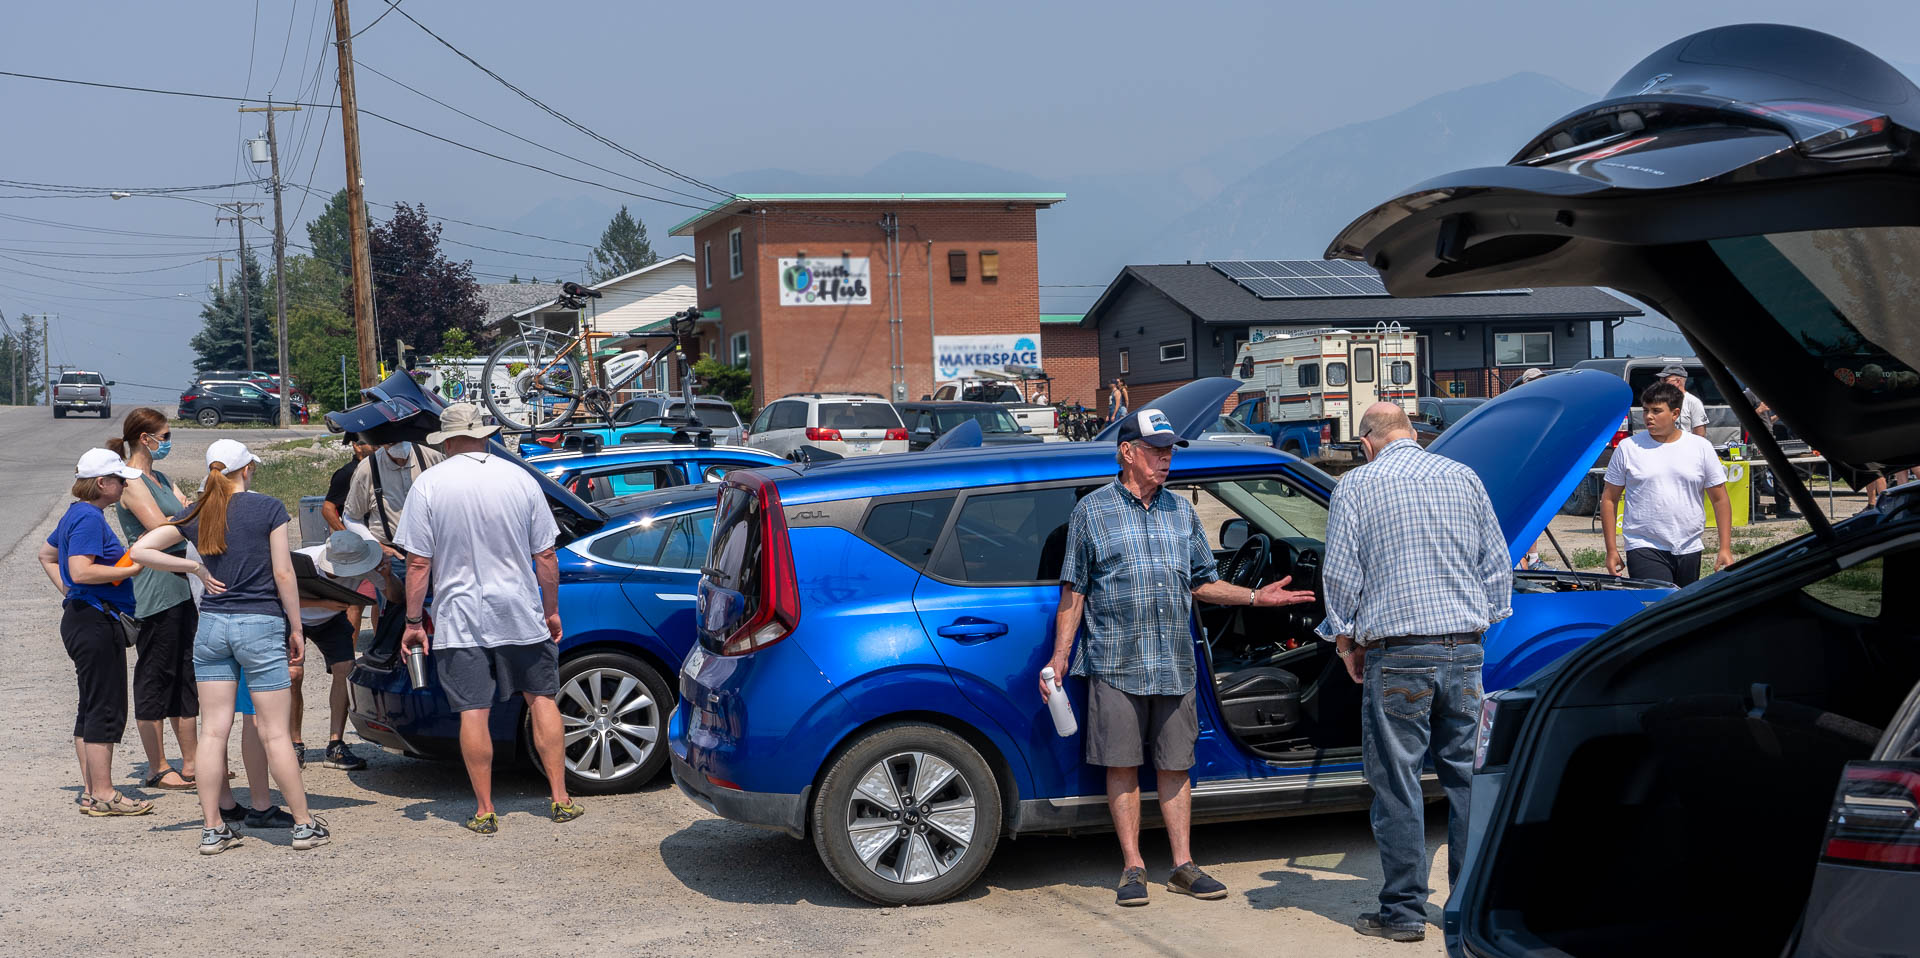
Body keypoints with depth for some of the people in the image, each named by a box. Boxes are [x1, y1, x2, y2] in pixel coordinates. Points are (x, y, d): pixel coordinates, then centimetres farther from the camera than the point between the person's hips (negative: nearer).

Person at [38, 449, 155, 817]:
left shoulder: (78, 514, 15)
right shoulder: (89, 518, -16)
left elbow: (46, 555, 28)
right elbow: (81, 571, -26)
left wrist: (68, 592, 21)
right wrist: (132, 569, -21)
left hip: (82, 618, 11)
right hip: (96, 621, -11)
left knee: (91, 708, 13)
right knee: (105, 709, -6)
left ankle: (91, 791, 19)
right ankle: (103, 795, -3)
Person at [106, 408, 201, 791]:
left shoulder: (161, 479, 18)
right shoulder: (131, 481, -11)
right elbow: (161, 530, -19)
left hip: (179, 587, 9)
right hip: (152, 593, -9)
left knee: (185, 676, 11)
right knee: (155, 677, -1)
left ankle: (190, 763, 18)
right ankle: (158, 769, 7)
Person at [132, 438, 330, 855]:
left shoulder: (197, 513, 5)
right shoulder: (268, 508, -5)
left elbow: (140, 549, 4)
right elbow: (283, 574, -6)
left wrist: (194, 567, 7)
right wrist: (296, 627, 2)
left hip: (211, 624, 4)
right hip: (261, 625, -4)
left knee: (213, 730, 6)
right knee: (275, 731, 0)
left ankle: (212, 829, 9)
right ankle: (304, 824, 5)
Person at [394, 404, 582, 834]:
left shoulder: (428, 484, -5)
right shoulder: (519, 479, -1)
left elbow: (418, 563, -7)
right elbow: (545, 556, 1)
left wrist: (413, 622, 0)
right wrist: (551, 610, 12)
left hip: (459, 620, -1)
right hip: (520, 614, 2)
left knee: (473, 712, 3)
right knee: (541, 698, 13)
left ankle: (484, 811, 7)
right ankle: (560, 800, 13)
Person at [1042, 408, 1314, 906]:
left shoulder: (1181, 512, 14)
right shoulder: (1092, 511, 2)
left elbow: (1202, 583, 18)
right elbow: (1073, 593, 1)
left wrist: (1255, 596, 5)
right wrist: (1059, 657, -4)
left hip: (1174, 664, 3)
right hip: (1115, 663, -3)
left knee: (1175, 765, 6)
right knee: (1122, 764, 1)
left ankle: (1182, 865, 13)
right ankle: (1133, 866, 10)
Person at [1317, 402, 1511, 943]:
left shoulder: (1356, 485, 0)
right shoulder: (1463, 477, 10)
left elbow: (1340, 574, -1)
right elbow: (1498, 563, 13)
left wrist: (1345, 638, 11)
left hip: (1397, 656, -4)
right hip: (1464, 652, 4)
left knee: (1397, 786, 2)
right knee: (1467, 777, 11)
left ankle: (1404, 912, 6)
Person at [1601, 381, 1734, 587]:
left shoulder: (1701, 448, 5)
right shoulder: (1628, 448, 0)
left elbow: (1720, 500, 7)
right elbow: (1609, 499, 4)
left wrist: (1725, 549, 0)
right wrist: (1611, 550, 0)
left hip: (1689, 549, 3)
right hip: (1644, 549, -3)